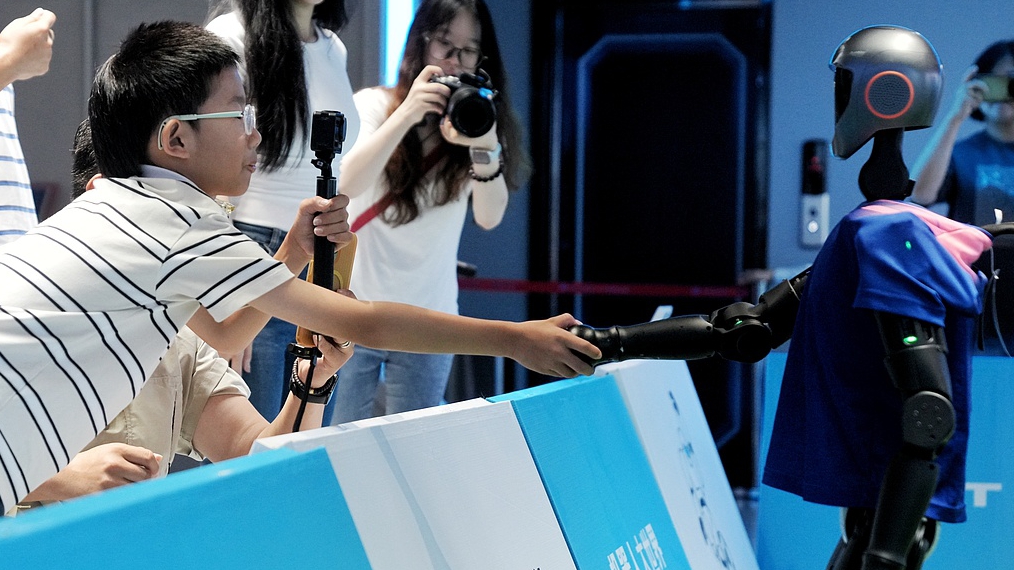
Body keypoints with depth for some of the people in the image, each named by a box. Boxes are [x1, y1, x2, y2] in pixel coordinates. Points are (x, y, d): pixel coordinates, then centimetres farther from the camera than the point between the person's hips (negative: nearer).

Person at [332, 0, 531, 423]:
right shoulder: (374, 105, -2)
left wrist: (485, 147, -31)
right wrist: (406, 115, -32)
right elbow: (347, 185, -20)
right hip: (354, 312, -1)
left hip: (429, 321, 2)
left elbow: (489, 217, -13)